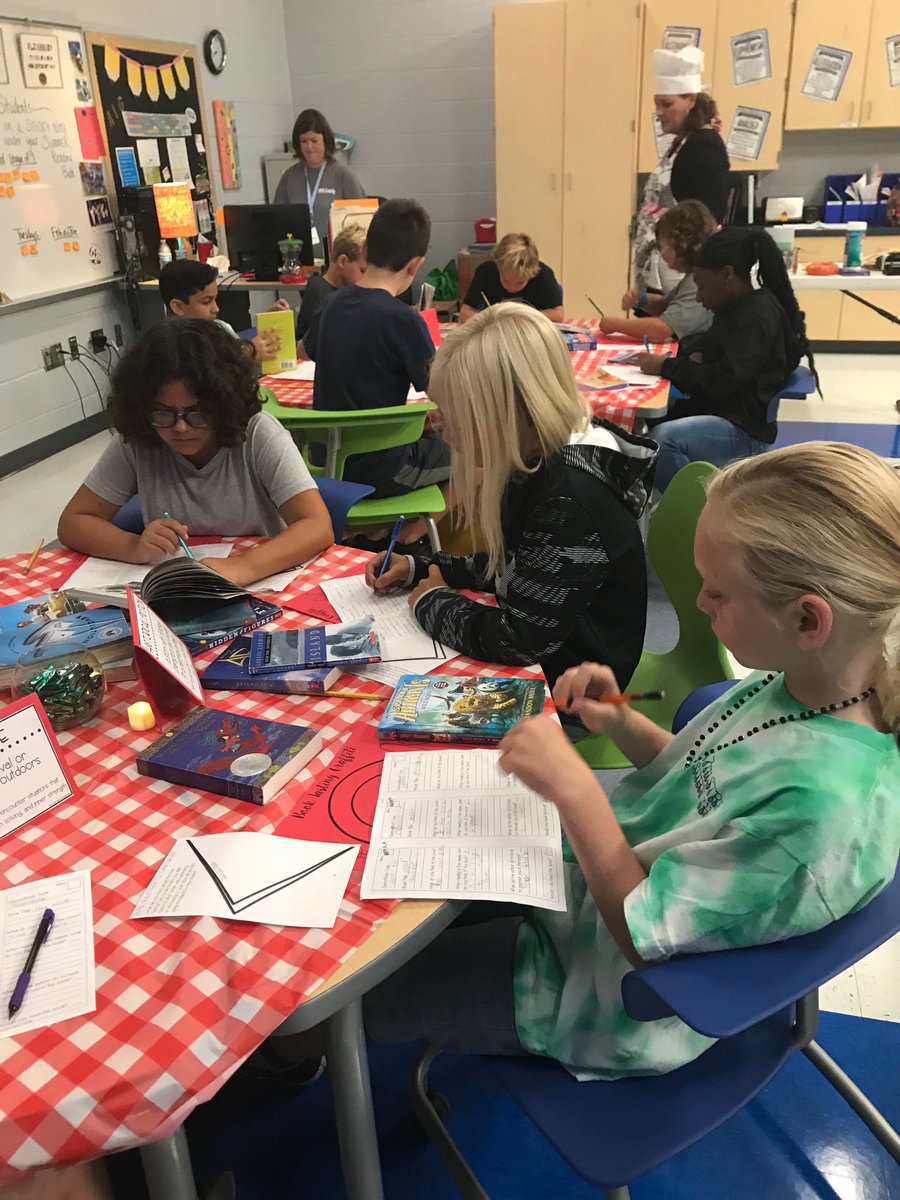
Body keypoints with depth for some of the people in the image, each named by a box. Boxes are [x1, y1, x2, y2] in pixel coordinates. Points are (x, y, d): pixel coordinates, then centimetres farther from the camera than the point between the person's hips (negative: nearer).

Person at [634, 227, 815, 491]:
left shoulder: (758, 316, -14)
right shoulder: (736, 308, 15)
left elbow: (723, 381, -22)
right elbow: (705, 344, 27)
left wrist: (666, 367, -16)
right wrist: (694, 355, 2)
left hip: (744, 428, -10)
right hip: (718, 410, 10)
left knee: (663, 439, -33)